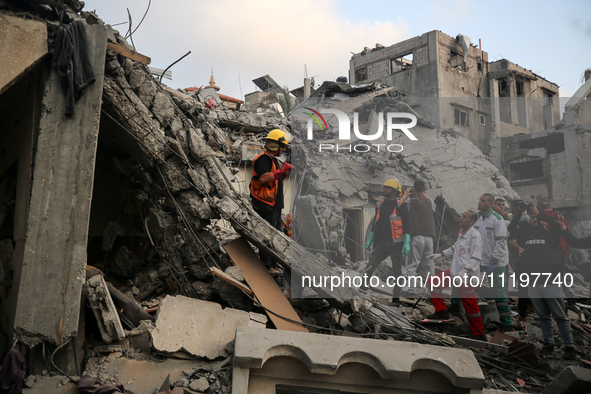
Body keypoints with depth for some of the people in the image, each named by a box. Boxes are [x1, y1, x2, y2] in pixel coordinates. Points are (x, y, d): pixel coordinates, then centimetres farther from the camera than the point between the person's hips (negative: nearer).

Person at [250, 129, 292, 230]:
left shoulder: (273, 160, 21)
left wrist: (284, 174, 12)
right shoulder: (262, 159, -12)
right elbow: (263, 178, -28)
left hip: (274, 205, 10)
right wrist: (281, 170, -23)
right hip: (266, 206, -10)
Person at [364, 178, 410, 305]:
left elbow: (406, 225, -5)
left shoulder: (400, 206, -3)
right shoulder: (380, 205, 13)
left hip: (396, 244, -4)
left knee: (397, 272, 5)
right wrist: (370, 240, 18)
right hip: (381, 243, 4)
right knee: (369, 267, -12)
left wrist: (407, 243, -14)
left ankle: (396, 298, 12)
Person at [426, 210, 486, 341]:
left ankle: (479, 335, 9)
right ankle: (441, 311, 17)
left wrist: (464, 271, -31)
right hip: (455, 272, 9)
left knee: (470, 305, -4)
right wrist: (440, 254, 24)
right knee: (434, 281, 10)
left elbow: (475, 258, -21)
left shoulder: (474, 235, -15)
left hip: (467, 276, -9)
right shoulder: (461, 232, 13)